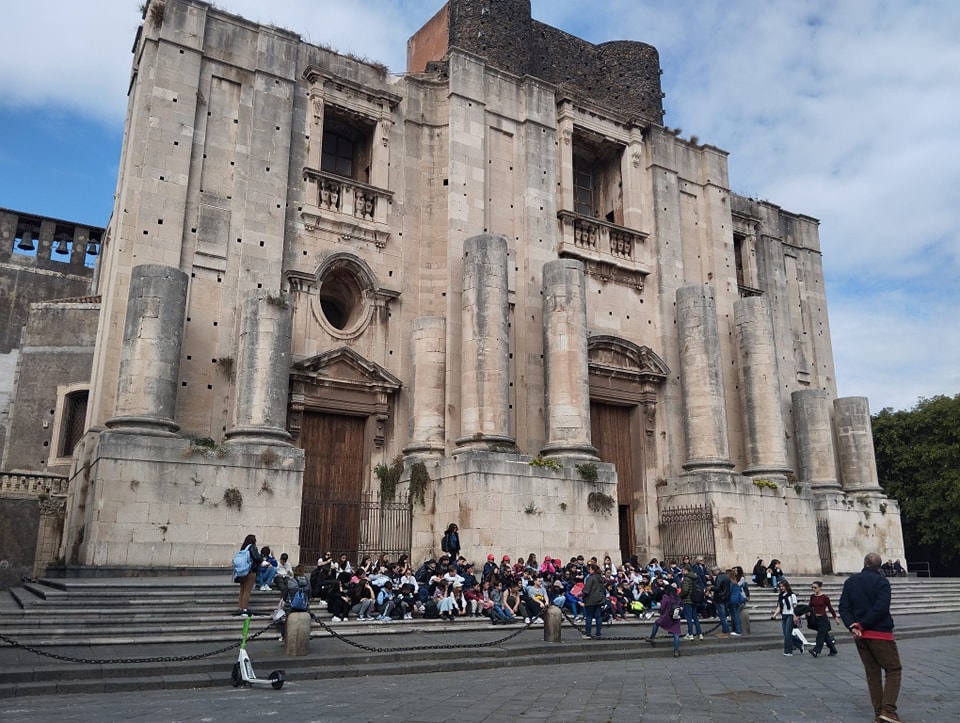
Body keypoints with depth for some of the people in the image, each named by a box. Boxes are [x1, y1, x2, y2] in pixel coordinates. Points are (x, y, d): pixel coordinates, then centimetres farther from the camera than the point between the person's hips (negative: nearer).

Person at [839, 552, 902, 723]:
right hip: (880, 633, -5)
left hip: (860, 636, 5)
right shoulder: (881, 581, -7)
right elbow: (881, 608, -19)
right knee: (893, 670, 4)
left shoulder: (851, 581, 9)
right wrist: (862, 625, -13)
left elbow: (844, 607, -1)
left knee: (872, 674, 12)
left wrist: (852, 626, -10)